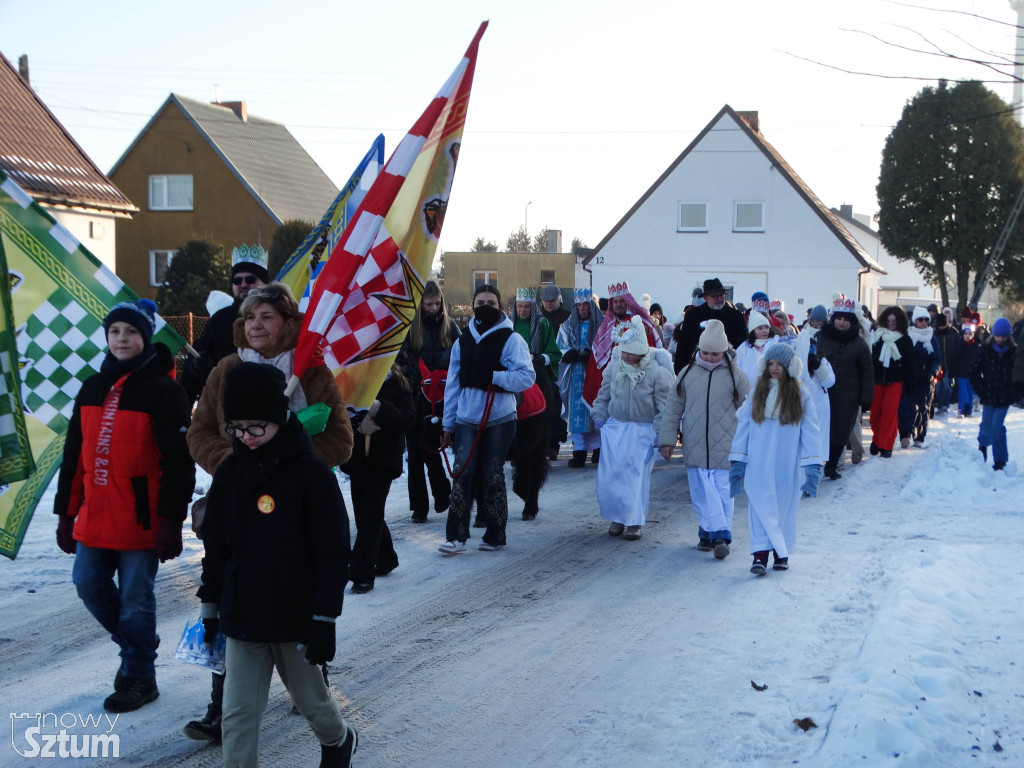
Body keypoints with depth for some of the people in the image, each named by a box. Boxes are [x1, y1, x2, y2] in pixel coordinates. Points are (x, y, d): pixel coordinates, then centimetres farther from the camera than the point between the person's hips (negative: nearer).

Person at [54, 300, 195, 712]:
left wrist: (172, 521, -16)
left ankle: (139, 676, 17)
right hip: (94, 519, 7)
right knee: (89, 586, 11)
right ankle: (135, 643, 34)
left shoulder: (163, 391, -9)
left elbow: (178, 462, -12)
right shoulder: (92, 388, 12)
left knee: (135, 599, 1)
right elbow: (74, 455, 15)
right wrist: (65, 512, 13)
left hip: (141, 521, -6)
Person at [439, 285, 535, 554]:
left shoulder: (511, 339, -2)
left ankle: (495, 536, 14)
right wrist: (448, 424, 10)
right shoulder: (463, 341, 12)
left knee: (493, 476, 3)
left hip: (500, 419, -3)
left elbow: (527, 377, -11)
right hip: (467, 420, 3)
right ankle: (456, 536, -5)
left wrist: (493, 376, -20)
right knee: (462, 474, -6)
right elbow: (453, 384, 12)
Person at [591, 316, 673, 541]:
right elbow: (604, 394, 17)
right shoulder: (614, 367, 1)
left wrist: (659, 432, -12)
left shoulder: (657, 372, -13)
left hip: (643, 431, -4)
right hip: (615, 427, 4)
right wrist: (599, 416, 7)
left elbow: (665, 406, -8)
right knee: (610, 474, 0)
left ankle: (635, 521, 8)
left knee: (637, 475, -5)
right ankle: (617, 517, 16)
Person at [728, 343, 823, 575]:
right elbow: (742, 427, 6)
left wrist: (812, 468, -8)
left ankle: (782, 553, 21)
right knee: (761, 508, -8)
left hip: (787, 467, 0)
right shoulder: (756, 394, 6)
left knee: (785, 509, 8)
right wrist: (737, 462, 2)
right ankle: (760, 554, -11)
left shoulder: (800, 398, 1)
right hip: (758, 467, 0)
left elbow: (810, 434, -1)